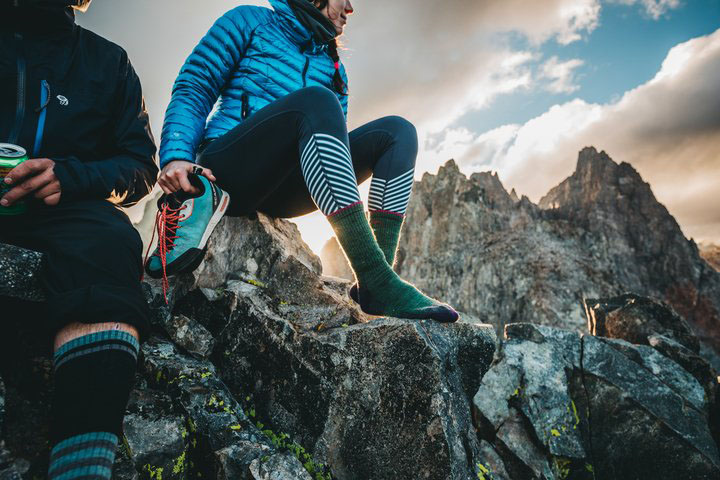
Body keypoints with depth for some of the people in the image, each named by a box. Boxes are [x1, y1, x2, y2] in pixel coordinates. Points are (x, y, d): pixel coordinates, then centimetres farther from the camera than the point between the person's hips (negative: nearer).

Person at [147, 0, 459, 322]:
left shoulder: (333, 68, 25)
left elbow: (334, 135, 20)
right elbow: (193, 90, 5)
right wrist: (176, 157, -14)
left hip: (286, 191, 5)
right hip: (228, 171, -4)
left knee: (397, 130, -10)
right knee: (315, 100, -31)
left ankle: (375, 286, -29)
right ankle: (374, 276, -41)